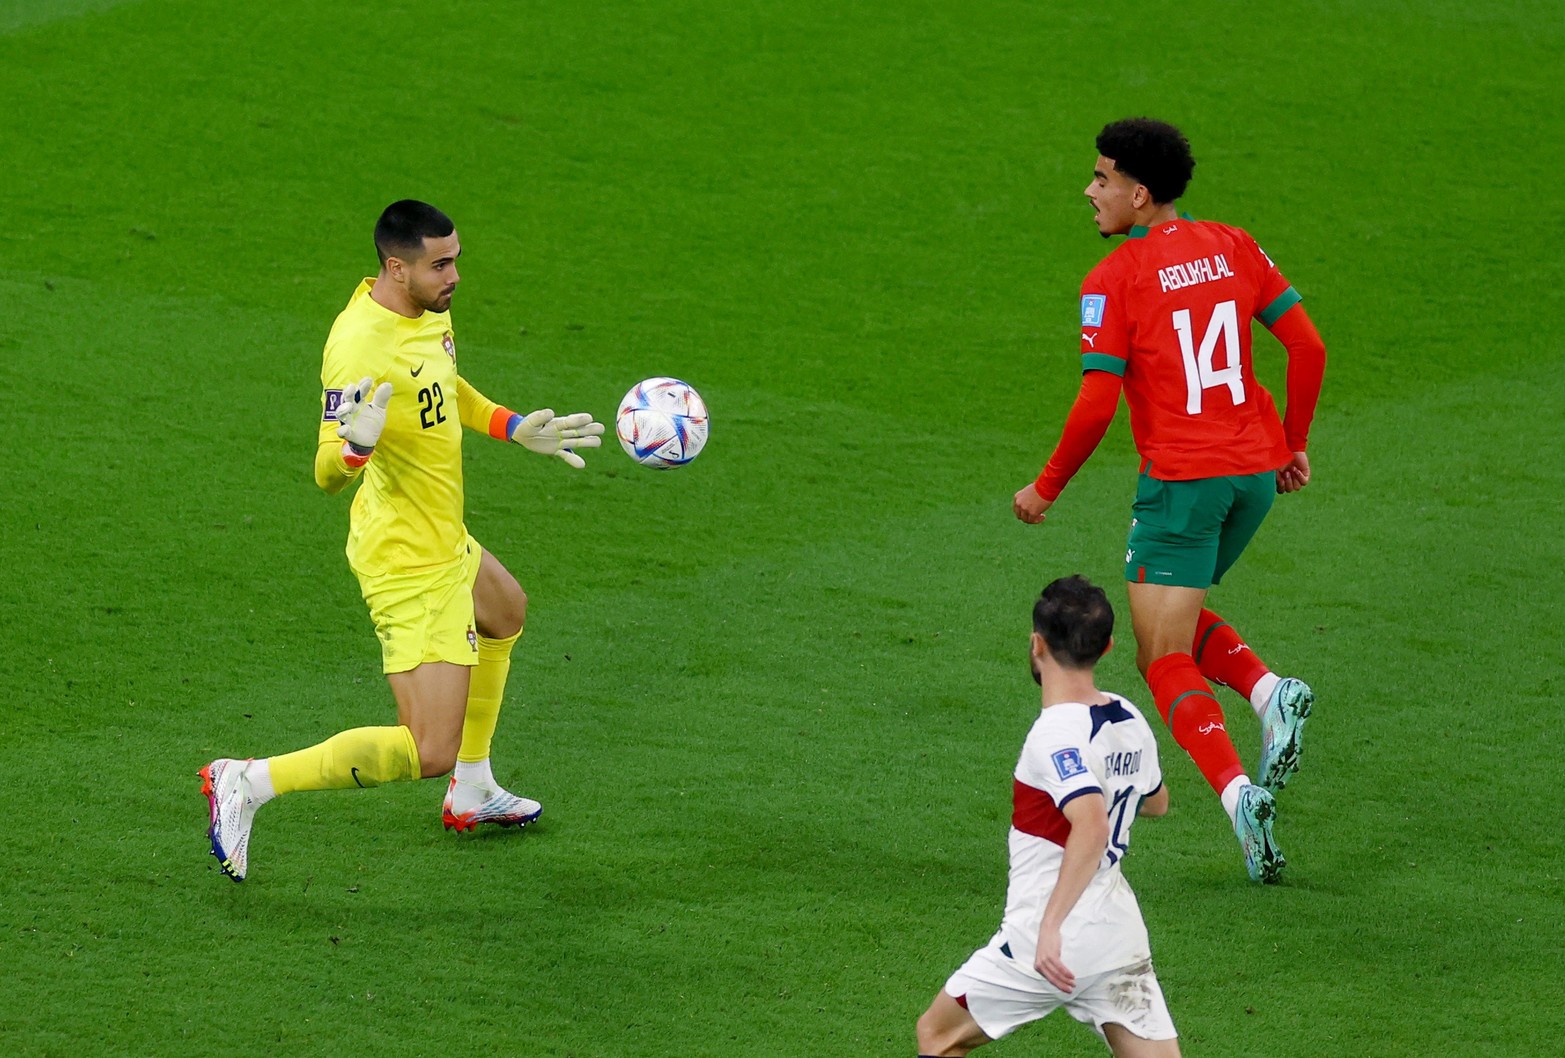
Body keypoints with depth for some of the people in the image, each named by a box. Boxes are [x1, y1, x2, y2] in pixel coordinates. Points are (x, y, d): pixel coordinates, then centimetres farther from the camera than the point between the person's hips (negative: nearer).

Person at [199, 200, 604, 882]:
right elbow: (328, 474, -32)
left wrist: (516, 429, 19)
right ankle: (246, 785, -7)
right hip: (409, 565, -10)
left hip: (444, 541, 10)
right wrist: (356, 444, -53)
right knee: (429, 751, -13)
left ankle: (473, 793, 51)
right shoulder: (360, 345, -30)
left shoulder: (426, 308, -1)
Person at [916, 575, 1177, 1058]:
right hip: (1121, 939, 7)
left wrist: (1051, 927, -36)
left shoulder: (1057, 734, -17)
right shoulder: (1131, 720, 6)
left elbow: (1092, 825, -33)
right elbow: (1155, 802, 27)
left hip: (1048, 946, -7)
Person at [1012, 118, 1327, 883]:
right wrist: (1294, 445, 15)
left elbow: (1095, 406, -12)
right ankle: (1270, 692, -2)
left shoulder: (1113, 281, -9)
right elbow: (1308, 347, 4)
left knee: (1164, 662, 0)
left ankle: (1238, 793, -21)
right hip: (1256, 470, 6)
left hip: (1182, 477, -6)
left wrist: (1046, 489, 1)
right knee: (1178, 622, 25)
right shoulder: (1231, 247, 7)